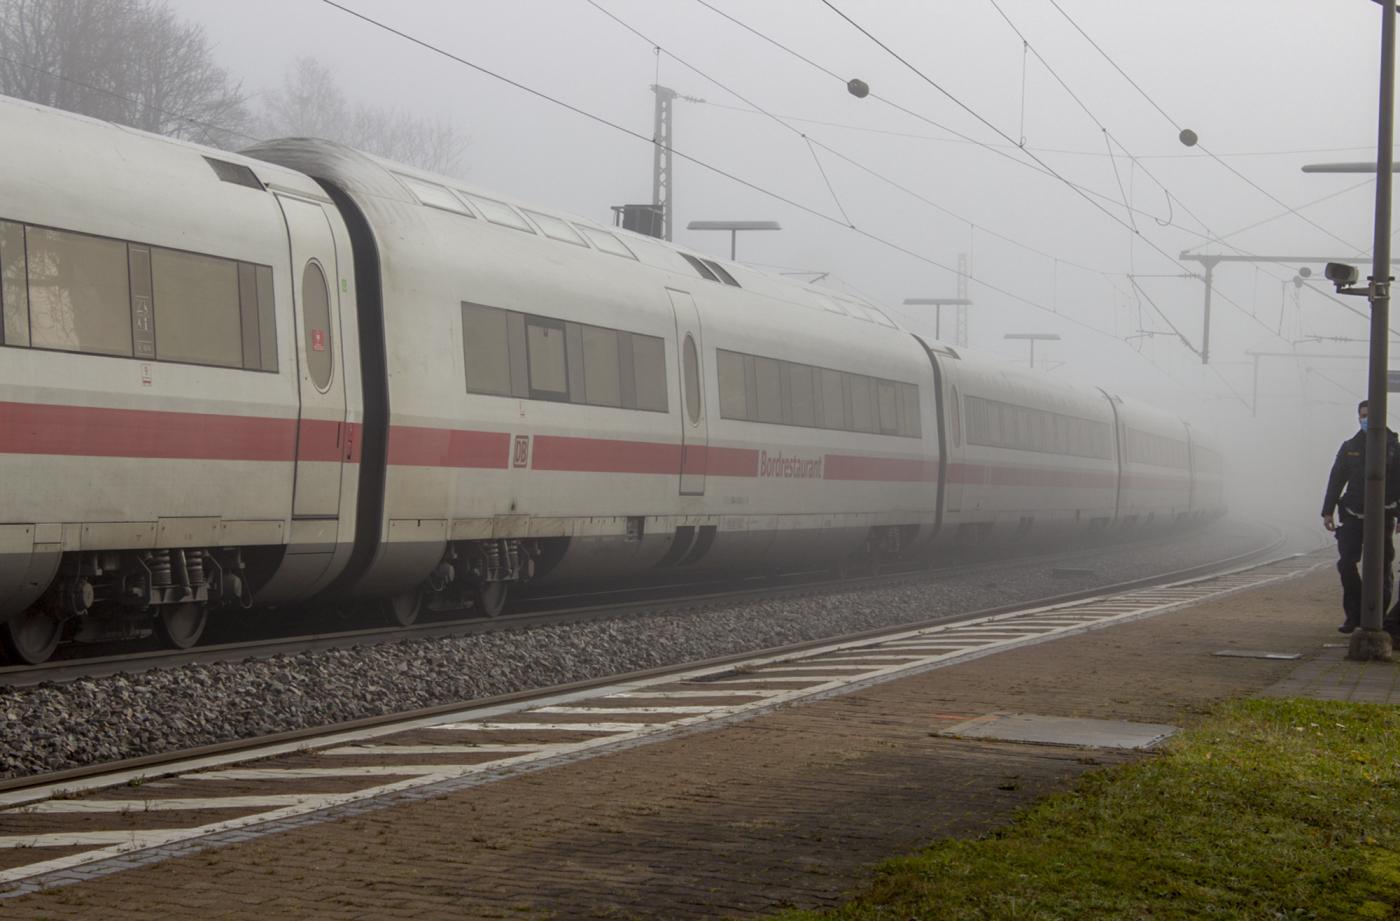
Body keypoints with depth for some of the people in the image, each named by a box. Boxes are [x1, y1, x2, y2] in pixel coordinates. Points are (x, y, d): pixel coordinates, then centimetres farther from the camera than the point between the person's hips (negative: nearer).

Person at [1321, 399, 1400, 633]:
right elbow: (1335, 480, 11)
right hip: (1353, 516, 2)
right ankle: (1354, 614, 5)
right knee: (1346, 564, -6)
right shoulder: (1350, 447, 10)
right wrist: (1328, 511, 5)